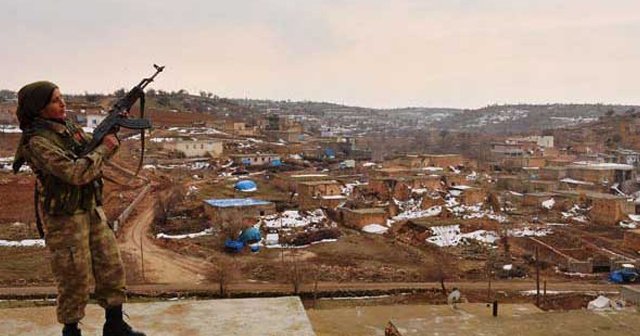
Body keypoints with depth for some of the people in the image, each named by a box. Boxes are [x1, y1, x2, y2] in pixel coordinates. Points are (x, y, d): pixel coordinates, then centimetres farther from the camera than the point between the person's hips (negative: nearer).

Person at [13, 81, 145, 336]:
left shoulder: (67, 126, 5)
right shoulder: (37, 141, -19)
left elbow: (92, 149, 17)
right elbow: (75, 172, -27)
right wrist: (104, 148, -16)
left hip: (91, 209, 8)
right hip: (64, 218, -7)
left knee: (111, 267, 11)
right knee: (75, 280, 4)